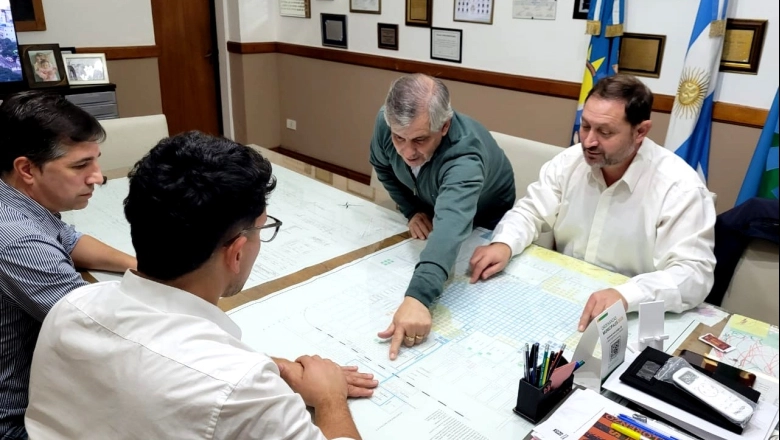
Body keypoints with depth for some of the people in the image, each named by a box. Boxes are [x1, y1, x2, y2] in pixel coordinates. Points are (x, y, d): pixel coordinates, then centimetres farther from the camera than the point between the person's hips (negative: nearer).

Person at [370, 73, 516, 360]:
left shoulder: (465, 157, -47)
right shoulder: (387, 122, -31)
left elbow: (451, 225, -65)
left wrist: (417, 297, -80)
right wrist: (411, 210, -20)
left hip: (483, 218, -4)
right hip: (428, 206, 5)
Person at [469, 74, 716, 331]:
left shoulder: (680, 187, -16)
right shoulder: (570, 161, -2)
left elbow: (693, 272, -22)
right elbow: (530, 212, 5)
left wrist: (625, 297, -39)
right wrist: (503, 245, -17)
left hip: (631, 318, -4)